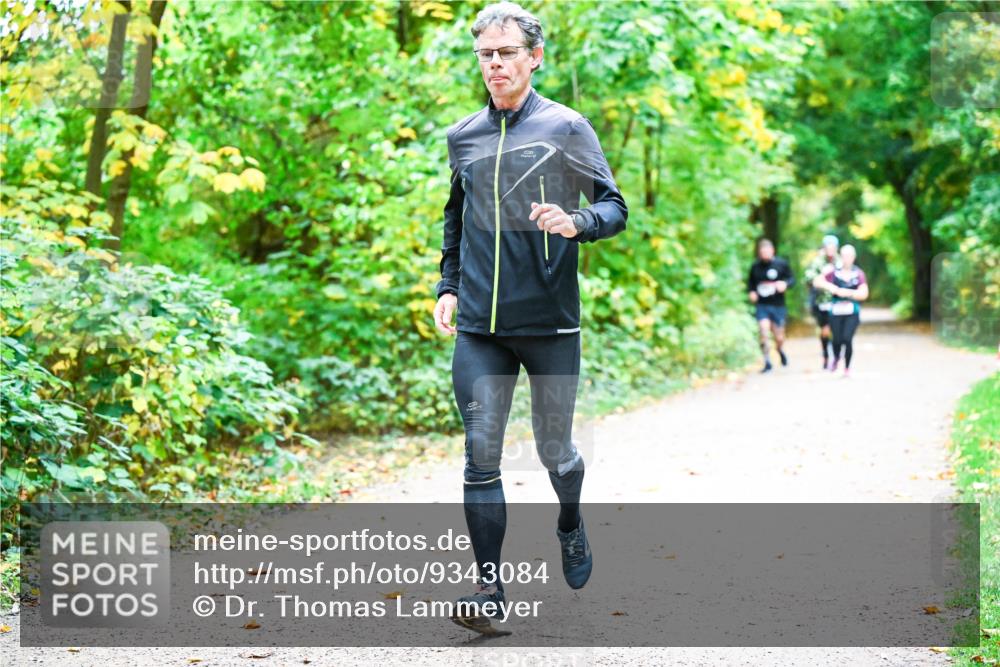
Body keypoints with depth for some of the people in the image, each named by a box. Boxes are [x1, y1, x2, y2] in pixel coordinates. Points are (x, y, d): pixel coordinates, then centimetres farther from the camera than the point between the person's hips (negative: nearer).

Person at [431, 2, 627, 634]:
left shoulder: (566, 127, -1)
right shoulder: (462, 136, 10)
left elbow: (615, 207, 0)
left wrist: (576, 223, -21)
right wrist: (448, 285, 14)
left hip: (550, 323, -2)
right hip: (479, 327, 2)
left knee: (555, 450, 11)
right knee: (481, 456, -6)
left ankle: (571, 525, 42)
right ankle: (491, 587, -2)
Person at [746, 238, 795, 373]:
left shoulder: (781, 264, -3)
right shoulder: (755, 266, 1)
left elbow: (792, 279, 4)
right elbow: (750, 281, 16)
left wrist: (785, 284, -17)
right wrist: (751, 291, -3)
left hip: (778, 306, 0)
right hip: (761, 305, 0)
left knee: (779, 338, 4)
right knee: (763, 332, -17)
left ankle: (780, 350, 42)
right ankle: (767, 363, -3)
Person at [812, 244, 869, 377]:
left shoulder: (859, 274, 1)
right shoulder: (834, 273, 4)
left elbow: (863, 294, -5)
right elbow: (817, 281, 0)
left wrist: (848, 293, -16)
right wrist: (829, 286, -16)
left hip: (852, 312, -1)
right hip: (836, 312, 1)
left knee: (847, 338, -14)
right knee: (837, 340, 2)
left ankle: (847, 367, 5)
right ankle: (836, 358, 37)